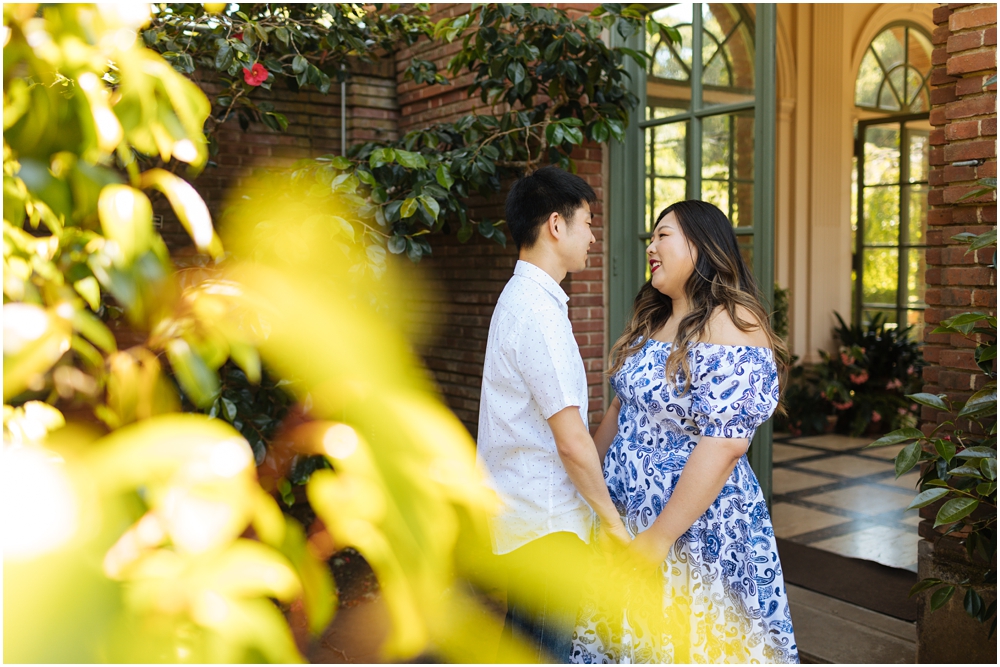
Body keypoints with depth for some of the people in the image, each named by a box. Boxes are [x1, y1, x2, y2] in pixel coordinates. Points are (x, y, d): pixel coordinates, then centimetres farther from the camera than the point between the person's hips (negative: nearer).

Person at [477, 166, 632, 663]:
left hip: (519, 511, 10)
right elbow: (572, 441, -22)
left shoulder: (520, 298, 11)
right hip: (547, 523, -10)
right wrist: (612, 519, -10)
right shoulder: (538, 312, -21)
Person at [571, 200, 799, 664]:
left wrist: (660, 536, -22)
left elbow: (723, 446, -24)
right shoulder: (651, 322, 9)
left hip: (696, 524, -8)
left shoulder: (732, 326, -18)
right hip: (623, 518, 8)